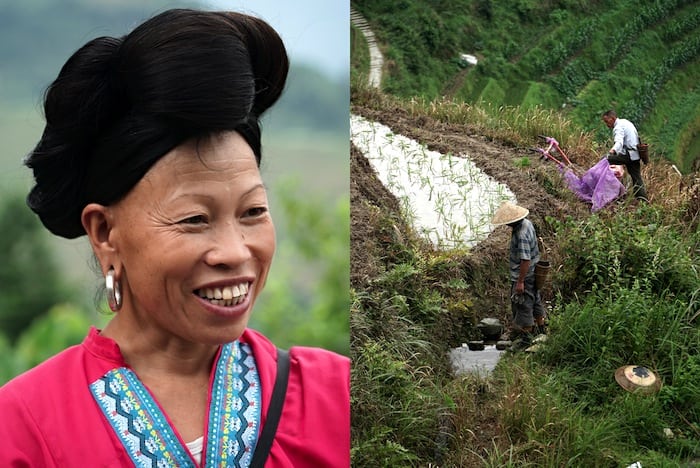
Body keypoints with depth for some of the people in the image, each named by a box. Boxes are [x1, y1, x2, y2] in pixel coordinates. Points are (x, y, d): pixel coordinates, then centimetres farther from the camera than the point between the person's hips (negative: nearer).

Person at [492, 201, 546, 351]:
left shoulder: (522, 235, -31)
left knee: (523, 305, 3)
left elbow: (525, 260, -30)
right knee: (535, 300, 24)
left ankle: (525, 337, 14)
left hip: (524, 276, -10)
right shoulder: (526, 223, 0)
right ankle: (540, 328, 40)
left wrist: (520, 282, -24)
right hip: (533, 273, 10)